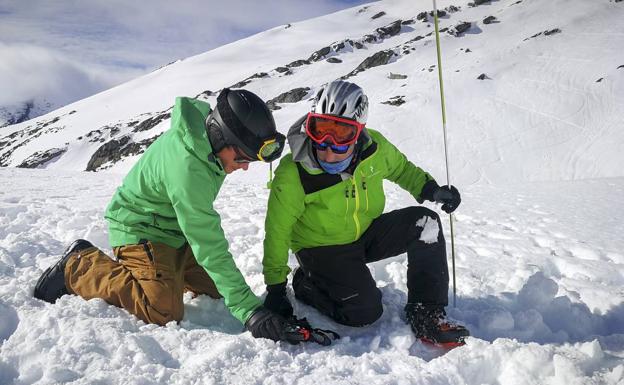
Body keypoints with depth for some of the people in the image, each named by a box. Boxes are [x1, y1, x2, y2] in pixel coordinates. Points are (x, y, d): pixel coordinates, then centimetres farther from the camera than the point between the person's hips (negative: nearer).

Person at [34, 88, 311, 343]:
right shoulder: (186, 168, -37)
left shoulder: (208, 127, -10)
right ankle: (78, 267, -3)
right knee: (164, 312, -19)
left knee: (215, 289, 8)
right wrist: (248, 310, -34)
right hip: (140, 230, -8)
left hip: (176, 229, 9)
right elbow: (209, 247, -35)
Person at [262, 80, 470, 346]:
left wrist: (430, 189, -9)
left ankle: (426, 314, -7)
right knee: (365, 313, -19)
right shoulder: (293, 174, -25)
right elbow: (277, 231, -15)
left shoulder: (374, 148, -15)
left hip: (366, 234, 5)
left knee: (425, 223, -15)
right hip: (322, 250, -4)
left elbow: (400, 168, 9)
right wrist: (275, 286, -11)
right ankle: (305, 284, 8)